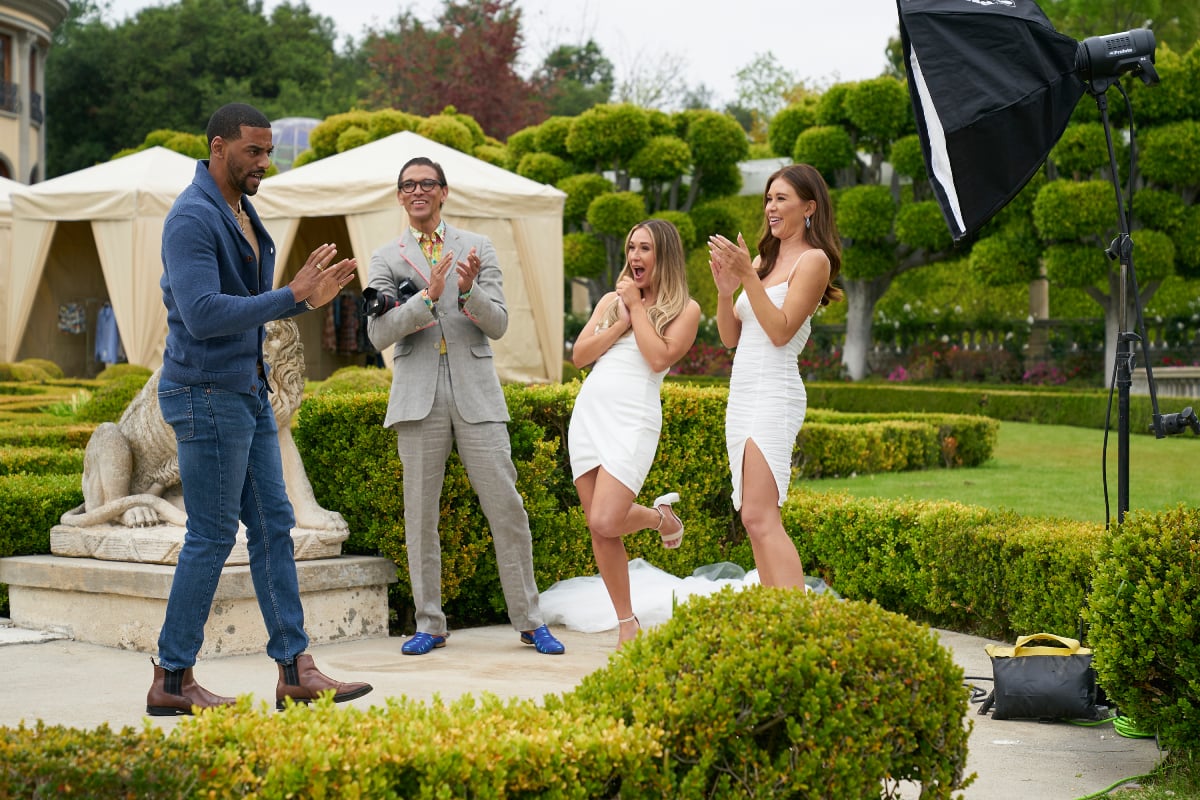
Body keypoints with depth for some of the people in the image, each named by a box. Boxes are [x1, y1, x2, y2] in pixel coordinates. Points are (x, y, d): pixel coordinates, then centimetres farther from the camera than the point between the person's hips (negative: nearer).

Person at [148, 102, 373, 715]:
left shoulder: (242, 214, 15)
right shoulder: (193, 218, -16)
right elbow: (203, 314, -26)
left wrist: (307, 298, 5)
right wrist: (291, 295, -25)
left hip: (247, 391, 10)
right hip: (207, 394, -10)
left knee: (273, 527, 8)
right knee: (211, 538, -4)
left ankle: (295, 670, 12)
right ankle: (171, 680, 6)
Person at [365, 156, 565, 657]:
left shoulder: (478, 248, 10)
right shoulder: (385, 259, 10)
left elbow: (498, 325, 3)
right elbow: (379, 334, -3)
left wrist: (470, 290, -17)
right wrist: (427, 297, -17)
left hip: (475, 393, 0)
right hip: (419, 398, 0)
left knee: (506, 507, -4)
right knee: (420, 513, 2)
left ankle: (529, 621, 5)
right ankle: (430, 625, 11)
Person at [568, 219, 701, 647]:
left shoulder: (684, 309, 4)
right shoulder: (611, 301, 18)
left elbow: (659, 358, -12)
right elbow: (579, 355, 9)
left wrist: (637, 308, -4)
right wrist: (621, 323, -1)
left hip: (634, 416, -5)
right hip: (588, 411, 5)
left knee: (605, 521, -18)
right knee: (597, 528, 2)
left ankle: (661, 515, 15)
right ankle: (627, 624, 13)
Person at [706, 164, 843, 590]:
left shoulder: (813, 260, -4)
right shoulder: (763, 258, 17)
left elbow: (781, 331, -14)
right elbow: (730, 337, 15)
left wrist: (747, 275, -17)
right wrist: (725, 290, -2)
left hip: (774, 394, -9)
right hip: (742, 394, 9)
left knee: (760, 518, -18)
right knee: (755, 520, 6)